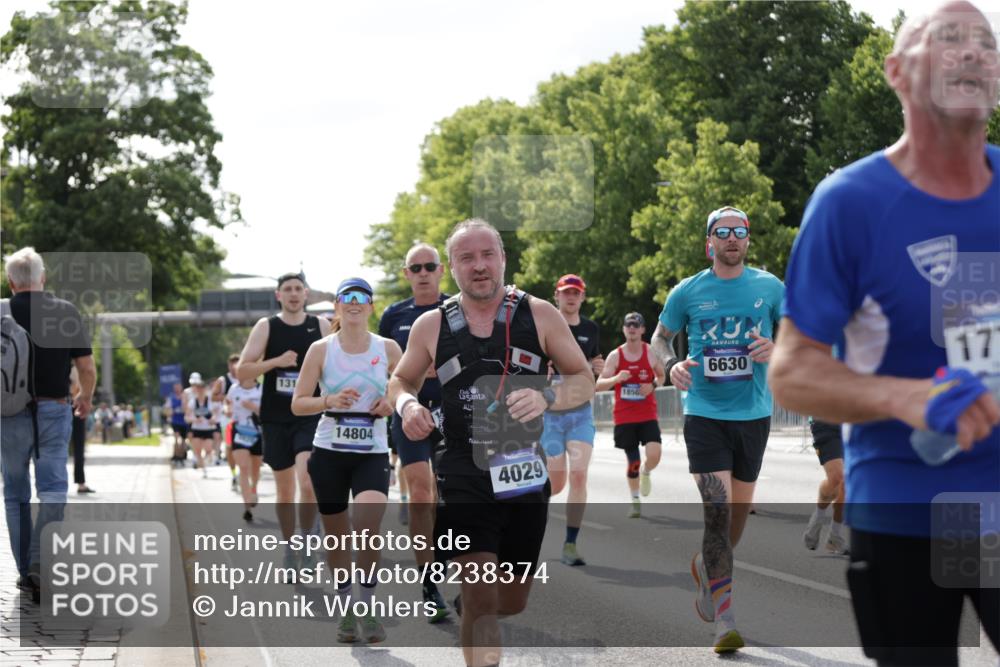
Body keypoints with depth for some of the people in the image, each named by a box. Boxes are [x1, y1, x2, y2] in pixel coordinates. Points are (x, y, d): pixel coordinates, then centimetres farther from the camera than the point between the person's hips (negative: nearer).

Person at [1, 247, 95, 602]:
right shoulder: (67, 312, -4)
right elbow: (87, 368, -2)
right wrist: (85, 398, 18)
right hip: (53, 411, -1)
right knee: (53, 491, 0)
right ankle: (40, 563, -21)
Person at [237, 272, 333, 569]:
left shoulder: (322, 326, 3)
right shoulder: (266, 327, 1)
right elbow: (241, 371, -3)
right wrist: (277, 361, -16)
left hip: (311, 417, -1)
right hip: (276, 418, 1)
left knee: (308, 481, -20)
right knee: (284, 489, 8)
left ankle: (307, 537, -1)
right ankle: (290, 547, 22)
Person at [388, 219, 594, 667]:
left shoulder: (539, 315, -1)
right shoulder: (431, 326, 2)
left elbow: (584, 380, 3)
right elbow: (401, 380, 17)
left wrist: (547, 397, -19)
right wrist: (406, 404, -7)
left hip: (525, 475, 2)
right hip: (463, 478, -2)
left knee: (512, 604, 16)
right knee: (481, 601, -16)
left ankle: (465, 602, 51)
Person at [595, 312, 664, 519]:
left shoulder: (651, 354, -1)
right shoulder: (615, 356, -2)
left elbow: (662, 376, 14)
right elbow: (599, 385, -3)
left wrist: (653, 385, -9)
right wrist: (616, 379, -23)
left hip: (648, 416, 0)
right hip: (624, 417, 0)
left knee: (654, 455, -19)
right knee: (633, 461, 5)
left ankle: (646, 472, 17)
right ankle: (635, 502, 22)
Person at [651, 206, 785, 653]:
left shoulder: (770, 287, 3)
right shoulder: (687, 292, 2)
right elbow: (660, 337, 14)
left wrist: (778, 350, -13)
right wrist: (671, 365, -7)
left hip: (753, 415, 3)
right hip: (705, 414, -2)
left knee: (739, 513, 13)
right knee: (717, 512, -14)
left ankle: (705, 567, 45)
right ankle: (725, 622, -13)